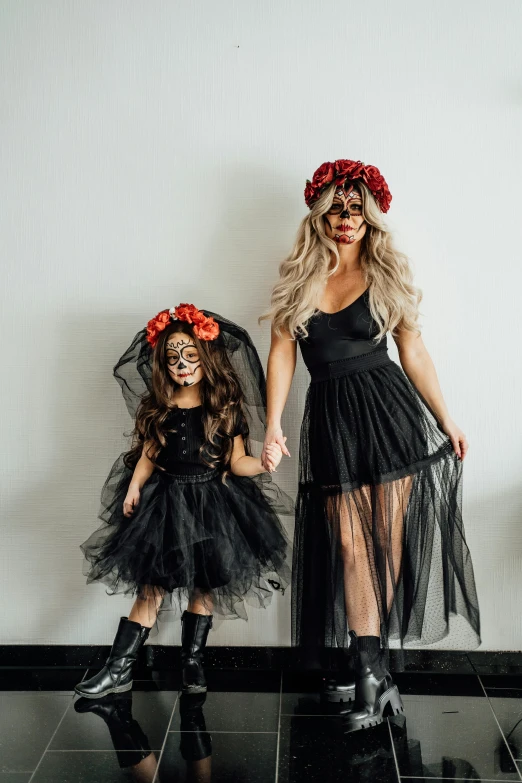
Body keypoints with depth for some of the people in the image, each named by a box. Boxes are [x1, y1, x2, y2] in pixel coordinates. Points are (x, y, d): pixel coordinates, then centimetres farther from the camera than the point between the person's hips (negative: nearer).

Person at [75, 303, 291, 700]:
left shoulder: (225, 407, -3)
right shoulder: (157, 408, 3)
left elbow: (237, 462, -4)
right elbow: (148, 455, 5)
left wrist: (264, 464, -23)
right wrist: (134, 489, -11)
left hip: (211, 503, 0)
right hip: (165, 502, 1)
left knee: (203, 585, 7)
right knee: (151, 587, 0)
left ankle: (193, 661, 24)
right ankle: (119, 669, 8)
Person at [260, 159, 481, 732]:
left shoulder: (388, 275, 5)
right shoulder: (299, 276, 7)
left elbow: (414, 353, 7)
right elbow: (282, 353, 3)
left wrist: (448, 422, 7)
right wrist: (273, 425, -6)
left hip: (388, 409, 0)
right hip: (329, 417, 1)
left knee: (387, 538, 1)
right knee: (349, 542, -2)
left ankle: (366, 666, 16)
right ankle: (371, 671, 6)